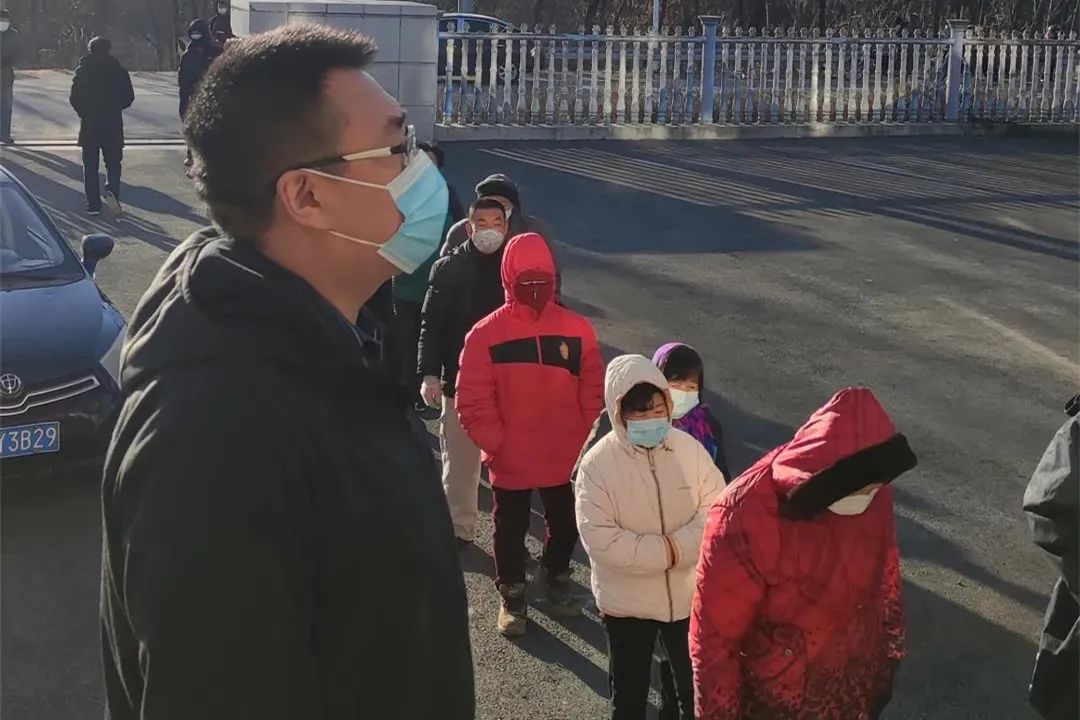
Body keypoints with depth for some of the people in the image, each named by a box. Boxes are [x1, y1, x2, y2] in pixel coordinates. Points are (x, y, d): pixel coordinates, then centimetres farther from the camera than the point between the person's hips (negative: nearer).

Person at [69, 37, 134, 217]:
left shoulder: (82, 71, -4)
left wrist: (84, 112, 13)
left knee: (90, 165, 7)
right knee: (113, 163, 10)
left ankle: (93, 204, 4)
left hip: (89, 123, 0)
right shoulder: (118, 70, -2)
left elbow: (74, 98, -5)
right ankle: (111, 191, -16)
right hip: (113, 123, 0)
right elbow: (129, 97, -1)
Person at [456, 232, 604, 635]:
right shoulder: (486, 334, -12)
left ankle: (556, 580, 44)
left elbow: (593, 392, 1)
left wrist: (585, 442, -4)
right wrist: (496, 445, -13)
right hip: (510, 461, -2)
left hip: (566, 458, 2)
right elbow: (473, 401, -11)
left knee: (566, 525, 18)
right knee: (511, 530, 14)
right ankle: (512, 596, 34)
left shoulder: (576, 330, -4)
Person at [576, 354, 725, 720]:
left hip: (687, 596, 3)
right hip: (626, 602, -2)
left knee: (695, 686, 19)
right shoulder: (598, 463, -18)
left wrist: (677, 547, -24)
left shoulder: (689, 448, -8)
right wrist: (667, 551, -22)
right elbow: (600, 540, -23)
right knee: (628, 690, 17)